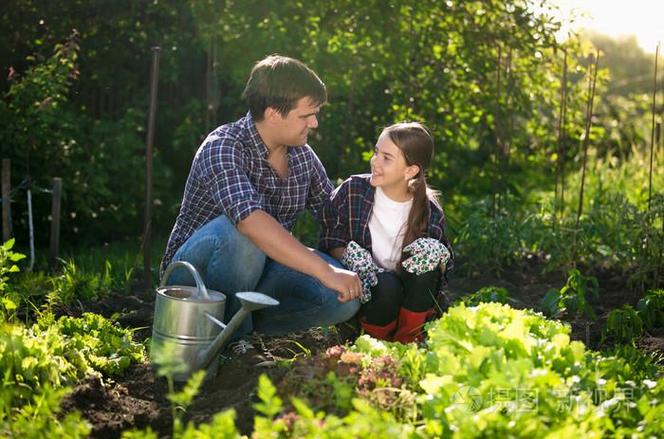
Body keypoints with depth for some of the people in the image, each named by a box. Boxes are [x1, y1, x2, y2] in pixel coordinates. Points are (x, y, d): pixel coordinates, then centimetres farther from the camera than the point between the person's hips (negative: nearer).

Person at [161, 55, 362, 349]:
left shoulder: (303, 155, 0)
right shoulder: (223, 147, -23)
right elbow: (251, 222, -40)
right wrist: (325, 271, -43)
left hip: (257, 269, 6)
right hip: (196, 270, -6)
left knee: (347, 295, -19)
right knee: (239, 232, -39)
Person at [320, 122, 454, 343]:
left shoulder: (430, 211, -3)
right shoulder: (351, 191, -5)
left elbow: (445, 263, 4)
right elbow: (331, 244, -2)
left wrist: (436, 260, -22)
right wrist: (350, 258, -25)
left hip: (409, 297, 2)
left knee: (427, 253, -27)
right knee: (386, 286, -36)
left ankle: (407, 339, -11)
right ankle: (376, 341, -4)